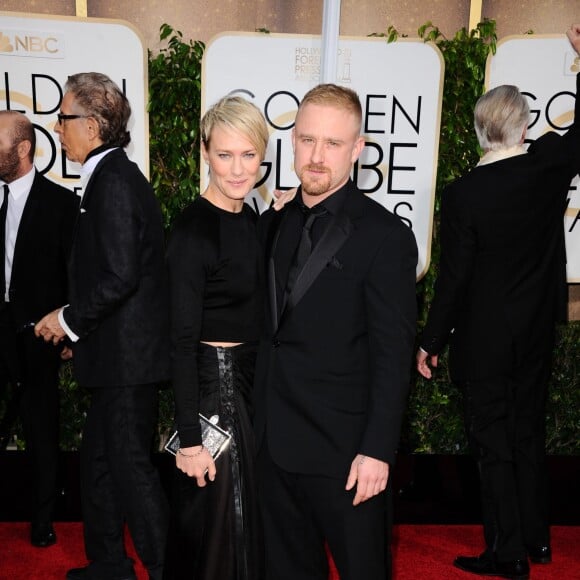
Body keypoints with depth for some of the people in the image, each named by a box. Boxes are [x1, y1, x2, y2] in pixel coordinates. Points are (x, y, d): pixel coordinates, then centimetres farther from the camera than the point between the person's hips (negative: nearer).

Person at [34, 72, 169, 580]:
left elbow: (119, 275, -24)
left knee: (130, 465, 0)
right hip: (118, 353, 10)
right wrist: (80, 326, 17)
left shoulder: (113, 180, -17)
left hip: (129, 353, -10)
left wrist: (69, 320, -12)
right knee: (99, 458, 19)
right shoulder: (115, 176, 13)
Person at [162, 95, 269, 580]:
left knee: (248, 513, 22)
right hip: (214, 383, -8)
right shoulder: (194, 227, -19)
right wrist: (190, 439, -19)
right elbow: (182, 340, -20)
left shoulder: (250, 219, 5)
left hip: (251, 381, 8)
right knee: (218, 518, 8)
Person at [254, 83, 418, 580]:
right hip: (276, 442, 6)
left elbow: (393, 356, -13)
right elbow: (274, 327, 10)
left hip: (343, 450, -5)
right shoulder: (276, 223, 6)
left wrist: (378, 450, -15)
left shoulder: (385, 236, -12)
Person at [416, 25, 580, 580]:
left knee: (492, 443, 7)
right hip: (535, 333, 5)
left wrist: (431, 341, -4)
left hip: (482, 339, -5)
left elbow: (452, 279, -16)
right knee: (528, 434, 19)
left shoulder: (461, 194, -18)